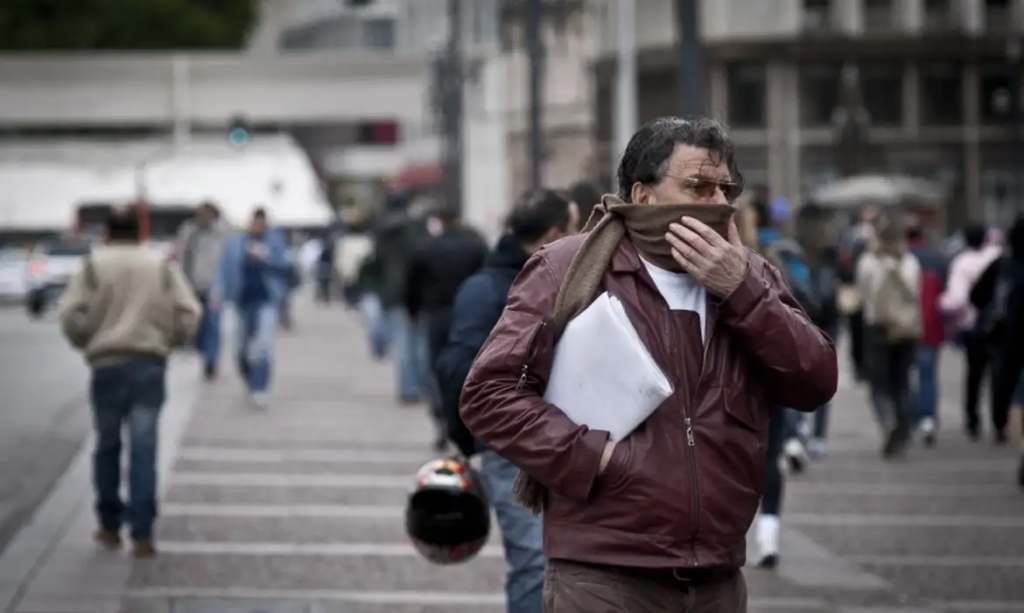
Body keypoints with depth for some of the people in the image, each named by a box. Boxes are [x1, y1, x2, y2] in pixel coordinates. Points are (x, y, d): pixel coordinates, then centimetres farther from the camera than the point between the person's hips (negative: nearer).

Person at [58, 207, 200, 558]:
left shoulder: (94, 266, 2)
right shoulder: (163, 267, 7)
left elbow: (72, 315, -6)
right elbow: (188, 314, 1)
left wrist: (86, 343, 13)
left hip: (107, 366, 0)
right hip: (150, 365, 1)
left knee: (108, 446, 14)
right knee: (144, 449, 0)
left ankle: (110, 527, 20)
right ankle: (142, 534, -7)